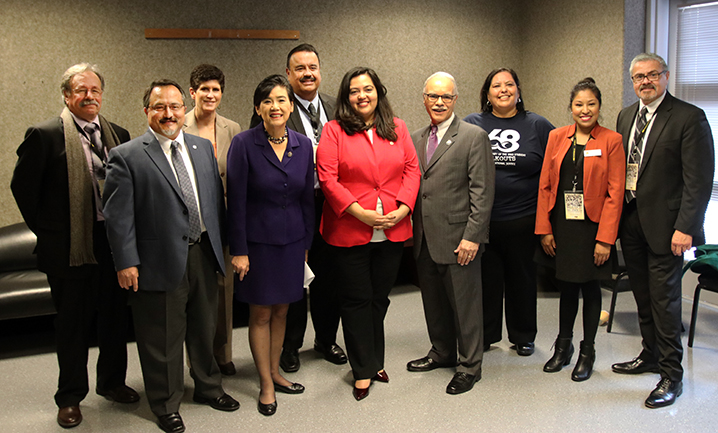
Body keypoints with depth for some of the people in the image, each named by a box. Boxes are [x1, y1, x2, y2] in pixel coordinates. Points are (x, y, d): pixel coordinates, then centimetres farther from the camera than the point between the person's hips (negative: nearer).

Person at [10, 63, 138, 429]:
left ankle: (112, 382, 35)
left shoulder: (118, 135, 6)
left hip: (113, 242, 4)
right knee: (72, 322, 8)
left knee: (114, 316, 15)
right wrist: (46, 230, -3)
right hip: (69, 246, -4)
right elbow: (22, 186, -4)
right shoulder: (44, 135, -8)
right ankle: (70, 397, 24)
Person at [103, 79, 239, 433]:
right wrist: (126, 262, -13)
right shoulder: (126, 156, -9)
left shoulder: (203, 147, 8)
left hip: (203, 255, 5)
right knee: (163, 339, 9)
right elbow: (119, 216, -10)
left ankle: (208, 387, 42)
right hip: (161, 262, -5)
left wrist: (219, 244, 11)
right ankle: (166, 405, 28)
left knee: (205, 329, 21)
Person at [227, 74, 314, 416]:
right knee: (261, 314, 6)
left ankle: (274, 372, 32)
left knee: (281, 310, 14)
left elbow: (307, 198, 7)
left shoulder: (303, 145, 1)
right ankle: (266, 385, 20)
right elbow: (235, 201, -11)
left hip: (292, 240, 4)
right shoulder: (244, 144, -11)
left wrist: (306, 243, 8)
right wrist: (238, 250, -11)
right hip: (258, 240, -4)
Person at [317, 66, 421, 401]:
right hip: (350, 232, -3)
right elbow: (327, 177, -9)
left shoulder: (397, 128, 8)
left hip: (392, 232, 3)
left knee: (379, 298, 14)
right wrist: (359, 212, -16)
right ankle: (363, 371, 18)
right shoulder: (334, 130, -2)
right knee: (357, 301, 6)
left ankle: (376, 361, 31)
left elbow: (412, 170, 7)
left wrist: (403, 208, -8)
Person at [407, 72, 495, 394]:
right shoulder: (416, 139, 12)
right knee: (433, 302, 17)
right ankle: (442, 352, 36)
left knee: (464, 304, 4)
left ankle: (469, 366, 19)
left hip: (458, 240, -6)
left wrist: (472, 236, -15)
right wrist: (412, 229, 7)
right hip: (424, 240, 6)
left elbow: (482, 192, -10)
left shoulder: (474, 137, -6)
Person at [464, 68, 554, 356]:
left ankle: (523, 337, 28)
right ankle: (484, 336, 25)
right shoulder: (471, 125, 4)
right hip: (481, 221, 0)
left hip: (523, 221, 0)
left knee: (522, 280, 11)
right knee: (485, 280, 9)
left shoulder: (538, 126, 4)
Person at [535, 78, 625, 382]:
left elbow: (615, 193, -8)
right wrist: (544, 229, -1)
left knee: (590, 288, 8)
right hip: (561, 225, 3)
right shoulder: (557, 137, 5)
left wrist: (605, 239, -13)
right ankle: (563, 346, 30)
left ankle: (587, 352, 24)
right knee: (566, 286, 13)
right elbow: (545, 185, 5)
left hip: (592, 227, -2)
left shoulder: (611, 141, -4)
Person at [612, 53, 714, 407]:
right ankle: (650, 355, 32)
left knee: (664, 298, -1)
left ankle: (671, 374, 11)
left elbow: (699, 179, -13)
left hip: (664, 225, -6)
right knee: (642, 296, 16)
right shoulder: (626, 116, 12)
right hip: (631, 222, 6)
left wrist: (685, 227, -18)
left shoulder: (689, 118, -10)